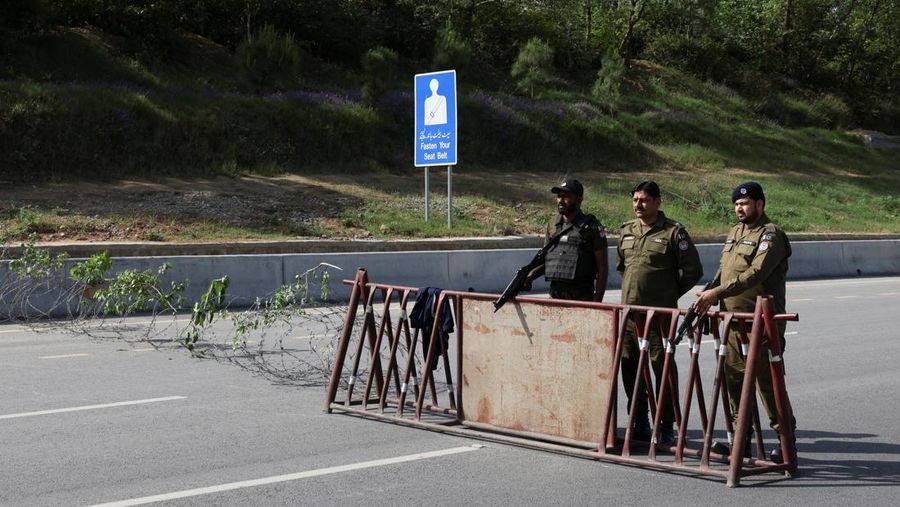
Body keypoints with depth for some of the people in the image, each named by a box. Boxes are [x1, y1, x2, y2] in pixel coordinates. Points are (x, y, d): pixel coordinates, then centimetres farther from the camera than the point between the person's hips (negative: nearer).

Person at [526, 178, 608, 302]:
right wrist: (531, 274, 0)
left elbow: (602, 269, -5)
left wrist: (597, 302, -11)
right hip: (554, 297, 5)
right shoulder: (552, 225, 12)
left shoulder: (592, 227, -4)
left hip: (581, 299, -5)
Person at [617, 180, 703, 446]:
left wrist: (671, 294, 2)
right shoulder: (626, 230, 13)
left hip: (660, 313, -6)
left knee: (663, 367, -5)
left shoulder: (673, 231, -5)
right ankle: (639, 423, 21)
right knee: (630, 367, 9)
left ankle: (666, 427, 2)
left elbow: (693, 270, -3)